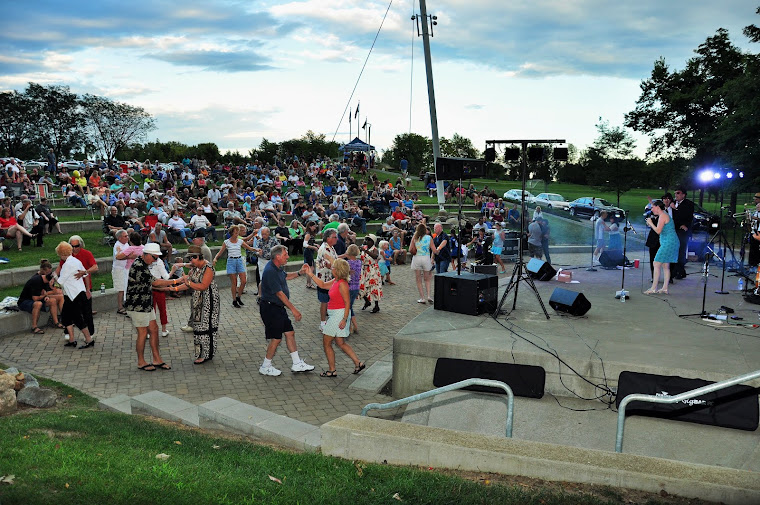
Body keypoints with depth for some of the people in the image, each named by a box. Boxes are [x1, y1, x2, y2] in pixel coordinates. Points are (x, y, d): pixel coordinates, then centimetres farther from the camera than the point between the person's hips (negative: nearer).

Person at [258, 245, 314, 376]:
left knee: (290, 333, 11)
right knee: (276, 338, -2)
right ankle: (265, 367, 14)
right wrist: (294, 310, -20)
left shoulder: (278, 268, 6)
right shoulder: (270, 271, -24)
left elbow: (285, 276, 30)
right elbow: (279, 293, -24)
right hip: (270, 308, -10)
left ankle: (297, 364, 19)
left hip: (278, 307, 10)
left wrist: (300, 272, 13)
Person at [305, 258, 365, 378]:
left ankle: (332, 371, 12)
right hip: (334, 315, 9)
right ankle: (358, 363, 19)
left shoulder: (342, 284, -20)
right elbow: (323, 285, 20)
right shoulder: (335, 281, 7)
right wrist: (310, 274, 17)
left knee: (326, 343, 2)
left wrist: (344, 319, -23)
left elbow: (347, 303, -21)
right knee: (340, 343, 16)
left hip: (339, 314, -9)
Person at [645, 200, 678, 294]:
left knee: (656, 264, -8)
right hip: (671, 243, 11)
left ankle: (654, 288, -7)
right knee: (665, 266, 10)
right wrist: (651, 224, 15)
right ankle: (665, 288, 11)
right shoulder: (664, 215, 19)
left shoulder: (662, 216, -12)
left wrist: (651, 223, -5)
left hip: (668, 243, -11)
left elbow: (658, 231, -17)